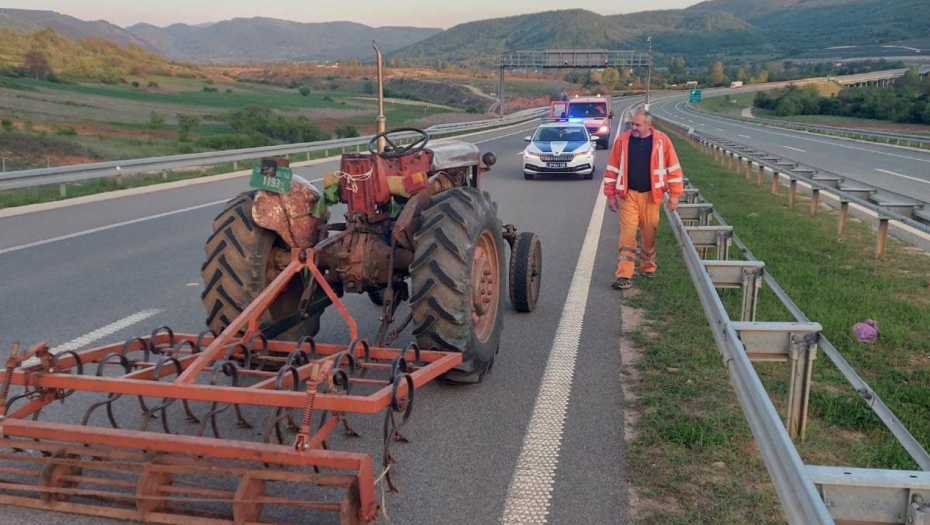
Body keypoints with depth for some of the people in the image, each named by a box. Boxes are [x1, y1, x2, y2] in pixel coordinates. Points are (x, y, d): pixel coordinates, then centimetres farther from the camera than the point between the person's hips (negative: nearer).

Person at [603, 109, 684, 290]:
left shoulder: (662, 141, -4)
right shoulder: (622, 140, -2)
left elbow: (673, 168, 1)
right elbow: (613, 169, 3)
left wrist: (674, 194, -2)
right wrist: (611, 195, 2)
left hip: (651, 195, 0)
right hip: (629, 194, 0)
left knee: (649, 234, 11)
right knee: (627, 234, -6)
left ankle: (648, 267, 32)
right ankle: (624, 276, -7)